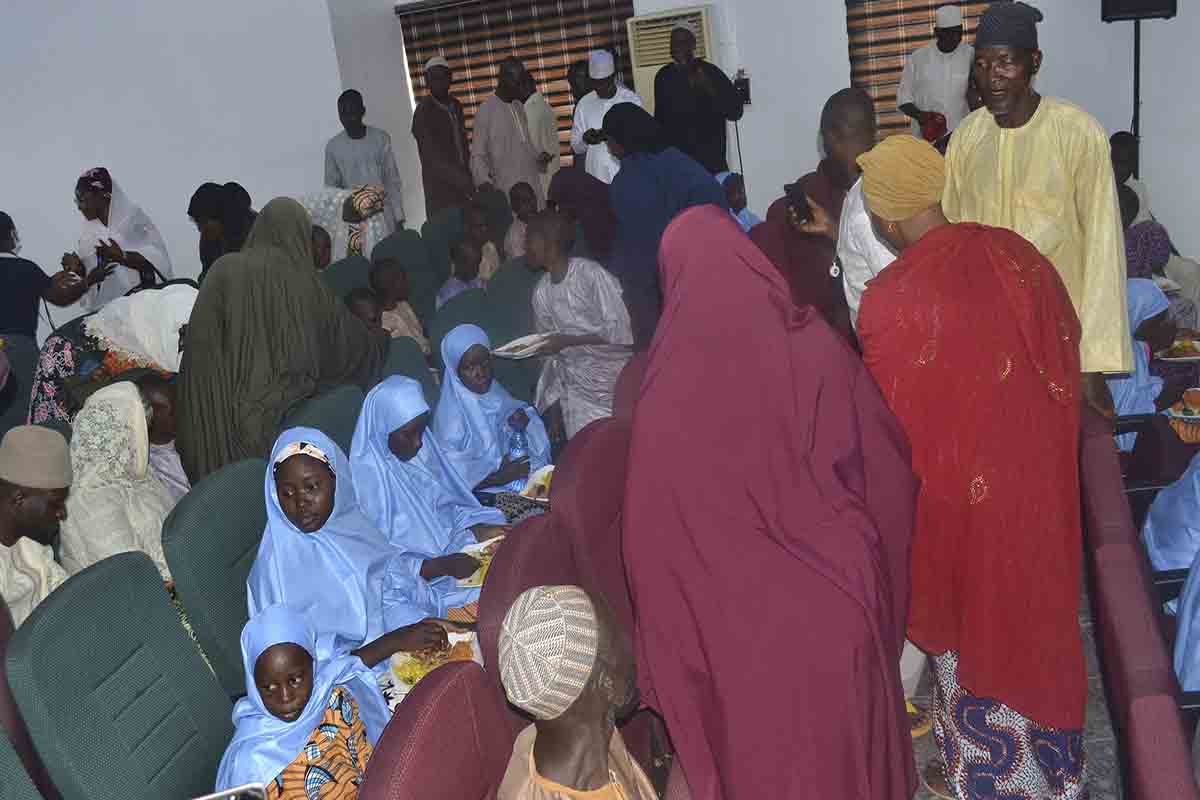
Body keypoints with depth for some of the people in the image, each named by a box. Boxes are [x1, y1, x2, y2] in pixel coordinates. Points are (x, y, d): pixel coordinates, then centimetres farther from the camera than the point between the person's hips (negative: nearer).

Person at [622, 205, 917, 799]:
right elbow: (888, 471, -4)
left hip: (738, 628, -1)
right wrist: (867, 574, 13)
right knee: (846, 751, 25)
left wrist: (669, 668, 0)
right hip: (836, 613, 2)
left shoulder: (666, 394, -19)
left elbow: (654, 550, -13)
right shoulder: (815, 348, -14)